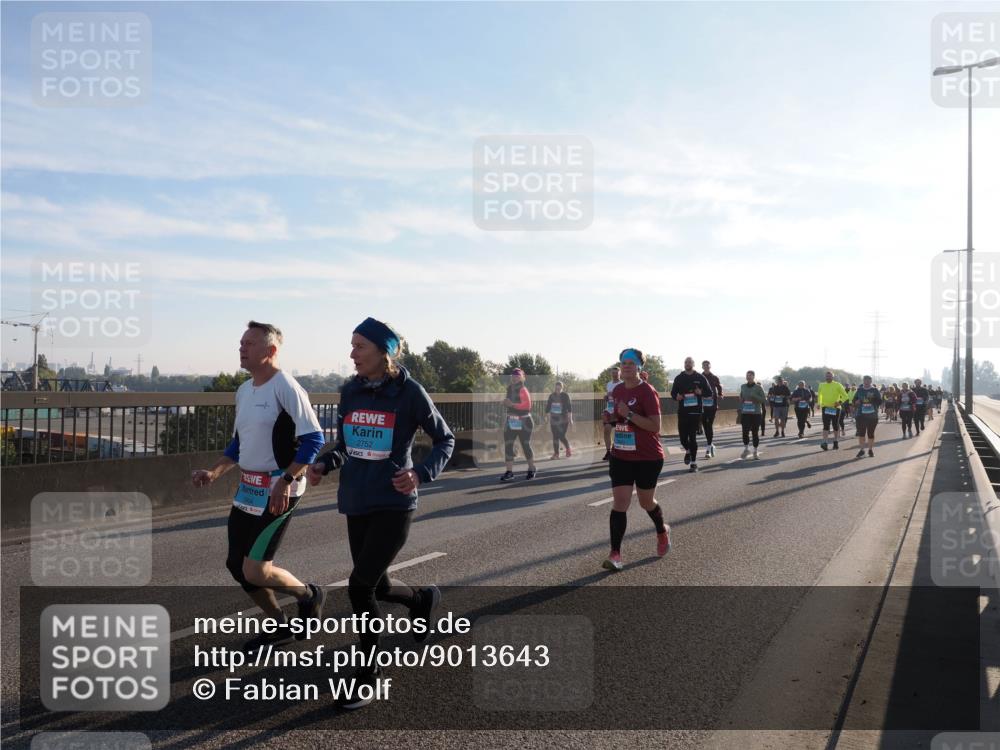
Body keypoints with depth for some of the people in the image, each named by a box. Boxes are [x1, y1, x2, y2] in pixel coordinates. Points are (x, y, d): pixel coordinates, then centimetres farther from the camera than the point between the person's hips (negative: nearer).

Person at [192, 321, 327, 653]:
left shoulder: (285, 387, -16)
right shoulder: (243, 390, 11)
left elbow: (314, 438, -19)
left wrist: (286, 481, -23)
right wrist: (214, 472, 8)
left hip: (278, 491, -9)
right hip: (248, 488, 9)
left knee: (255, 571, -8)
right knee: (236, 564, 12)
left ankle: (309, 594, 21)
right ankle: (279, 625, 32)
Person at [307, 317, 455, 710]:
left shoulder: (409, 392, -10)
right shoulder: (350, 391, 4)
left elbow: (445, 440, -1)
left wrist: (420, 474, -17)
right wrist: (324, 464, -4)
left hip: (394, 504, -6)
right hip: (356, 503, 6)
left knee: (360, 586, -9)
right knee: (378, 586, 14)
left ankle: (368, 676, 11)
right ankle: (423, 597, 49)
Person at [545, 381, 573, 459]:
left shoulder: (565, 396, -5)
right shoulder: (551, 396, 5)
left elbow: (569, 408, -5)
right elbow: (547, 408, 10)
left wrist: (570, 419, -8)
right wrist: (548, 420, 9)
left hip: (563, 420, -4)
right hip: (554, 420, 4)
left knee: (562, 437, -7)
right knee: (555, 437, 2)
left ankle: (568, 449, 19)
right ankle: (556, 453, 10)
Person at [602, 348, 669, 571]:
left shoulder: (647, 392, -14)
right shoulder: (617, 390, 6)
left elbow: (655, 426, -20)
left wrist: (629, 414, -27)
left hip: (648, 458, -5)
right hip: (620, 456, 5)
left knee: (646, 502, 13)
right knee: (619, 503, -6)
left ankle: (662, 532, 44)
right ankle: (615, 554, -7)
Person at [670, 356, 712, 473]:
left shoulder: (700, 378, 4)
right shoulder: (679, 378, 8)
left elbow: (709, 391, 6)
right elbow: (673, 392, 12)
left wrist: (701, 392, -15)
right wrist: (676, 396, -11)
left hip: (695, 411, -2)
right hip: (682, 411, 2)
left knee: (693, 437, -5)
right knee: (683, 436, 3)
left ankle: (693, 462, 3)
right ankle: (688, 451, 36)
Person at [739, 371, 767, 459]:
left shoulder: (758, 387, -1)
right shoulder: (743, 386, 9)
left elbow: (764, 399, -5)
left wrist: (754, 396, -18)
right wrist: (740, 410, 11)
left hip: (756, 413, -2)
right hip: (745, 413, 2)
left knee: (755, 432, 2)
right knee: (745, 431, -8)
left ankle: (755, 452, 14)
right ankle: (746, 448, 13)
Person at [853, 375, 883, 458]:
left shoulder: (875, 390, 4)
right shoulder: (859, 390, 9)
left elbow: (880, 402, -1)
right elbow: (854, 401, 12)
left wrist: (872, 398, -19)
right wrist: (856, 402, -11)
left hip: (872, 416, -1)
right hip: (861, 415, 1)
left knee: (871, 433, 4)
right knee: (861, 433, -2)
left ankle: (870, 450, 17)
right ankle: (861, 450, 7)